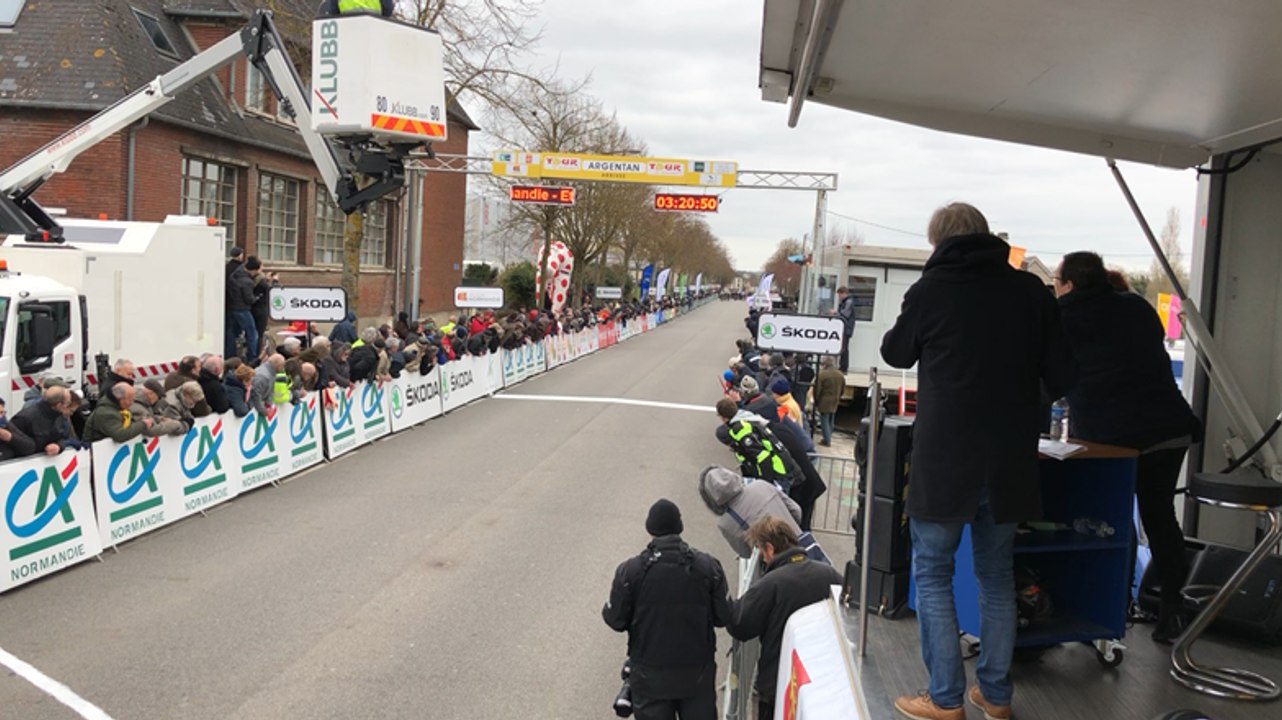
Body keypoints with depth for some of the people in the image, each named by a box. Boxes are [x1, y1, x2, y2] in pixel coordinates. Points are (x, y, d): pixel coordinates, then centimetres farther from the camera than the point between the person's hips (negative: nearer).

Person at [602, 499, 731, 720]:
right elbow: (723, 617, -4)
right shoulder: (708, 566, -10)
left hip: (650, 676, -1)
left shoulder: (630, 570, -14)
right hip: (698, 672, 1)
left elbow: (616, 621, -7)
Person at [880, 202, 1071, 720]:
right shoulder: (1031, 291, 0)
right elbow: (1058, 378, 4)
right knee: (998, 576, 17)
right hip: (1010, 458, 4)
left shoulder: (930, 290, -7)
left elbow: (895, 353, 10)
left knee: (932, 575, 8)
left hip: (944, 457, -3)